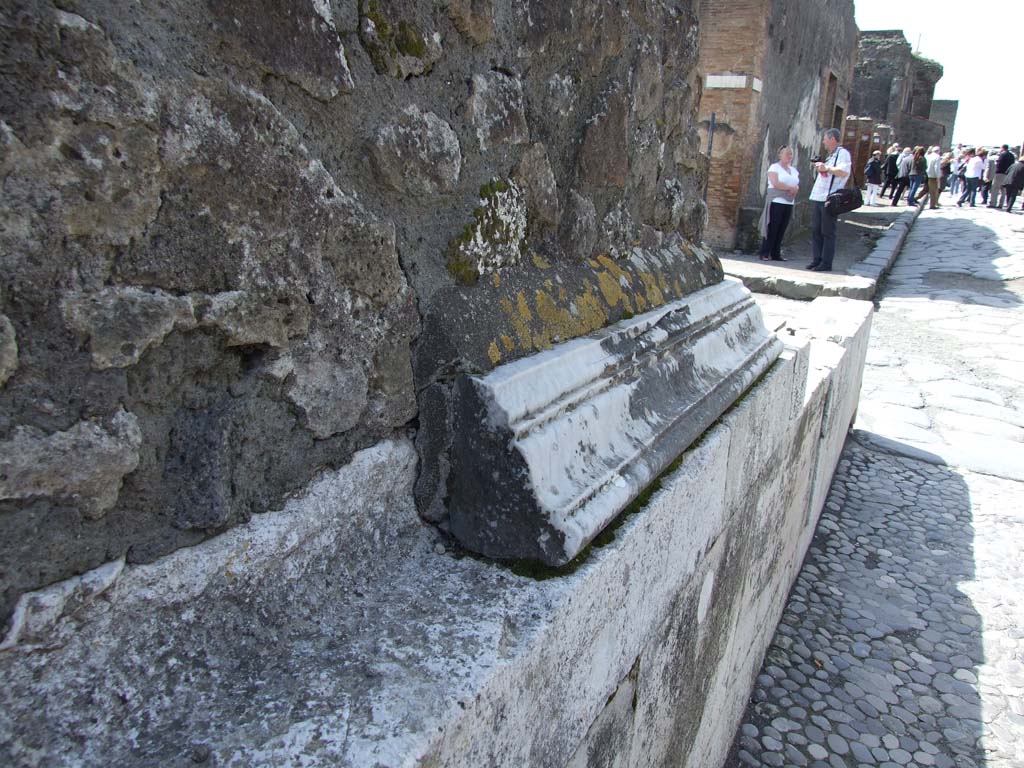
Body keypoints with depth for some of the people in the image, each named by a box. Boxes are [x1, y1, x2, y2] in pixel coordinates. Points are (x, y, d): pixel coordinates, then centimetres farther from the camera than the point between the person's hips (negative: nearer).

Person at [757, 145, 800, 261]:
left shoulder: (794, 170, 19)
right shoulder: (774, 167, 0)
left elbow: (797, 186, 17)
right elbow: (775, 183, -14)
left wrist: (794, 190, -6)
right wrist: (790, 188, -8)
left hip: (789, 204, 6)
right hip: (776, 202, -6)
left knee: (781, 230, 2)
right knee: (772, 229, -8)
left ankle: (776, 254, 4)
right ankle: (764, 254, -5)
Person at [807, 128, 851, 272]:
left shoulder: (842, 153, -7)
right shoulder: (830, 155, 22)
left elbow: (844, 172, -22)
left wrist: (826, 168, -17)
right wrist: (819, 167, 16)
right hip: (819, 198, 9)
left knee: (827, 232, -6)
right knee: (815, 230, 8)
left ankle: (826, 263, -3)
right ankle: (816, 260, 14)